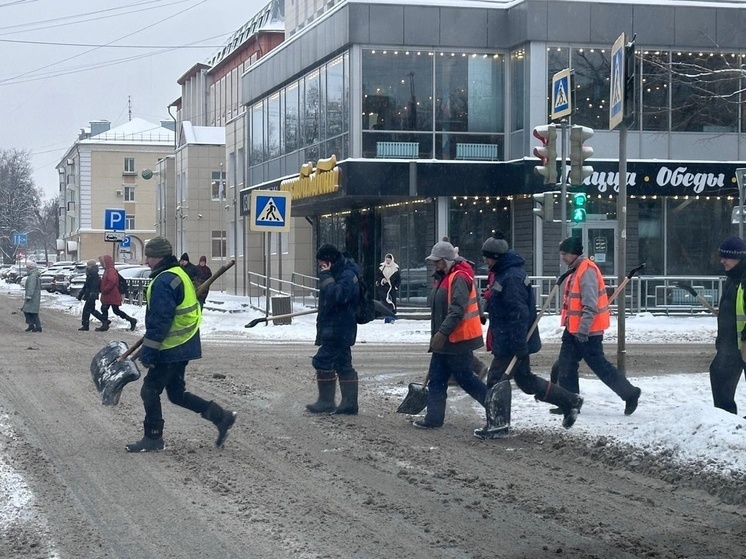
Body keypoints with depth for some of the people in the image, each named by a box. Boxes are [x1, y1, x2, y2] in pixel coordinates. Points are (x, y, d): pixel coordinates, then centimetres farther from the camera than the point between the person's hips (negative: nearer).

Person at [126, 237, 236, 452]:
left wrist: (148, 352, -19)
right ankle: (221, 417, 15)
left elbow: (159, 321, -24)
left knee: (150, 390, 1)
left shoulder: (163, 282, -20)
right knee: (176, 393, 16)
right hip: (182, 346, 10)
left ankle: (153, 438, 11)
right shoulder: (179, 274, 14)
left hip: (172, 349, -10)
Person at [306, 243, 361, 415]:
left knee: (323, 361, -9)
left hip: (338, 329, -11)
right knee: (343, 365, 11)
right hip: (338, 329, 11)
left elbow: (337, 295, -31)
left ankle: (326, 402, -3)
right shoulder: (339, 272, 16)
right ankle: (349, 403, 14)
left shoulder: (348, 275, -16)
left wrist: (326, 277, -23)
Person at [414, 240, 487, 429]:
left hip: (458, 340, -10)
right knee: (436, 380, 8)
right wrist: (438, 335, 21)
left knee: (465, 378, -3)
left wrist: (442, 332, -30)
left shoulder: (459, 278, -18)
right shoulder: (444, 277, 14)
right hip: (444, 340, 10)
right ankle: (434, 417, 11)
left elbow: (457, 310, -27)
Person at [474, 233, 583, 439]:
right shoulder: (503, 274, 14)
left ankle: (497, 425, 4)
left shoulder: (511, 277, -21)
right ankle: (570, 401, 23)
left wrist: (519, 344, -27)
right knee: (526, 379, 16)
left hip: (511, 342, -11)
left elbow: (519, 313, -25)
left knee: (497, 378, -3)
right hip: (513, 342, 11)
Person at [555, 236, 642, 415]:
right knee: (566, 363, 8)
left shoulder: (587, 271, -19)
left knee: (598, 365, -2)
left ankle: (630, 393, 10)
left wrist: (583, 329, -26)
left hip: (586, 330, -10)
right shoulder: (576, 270, 13)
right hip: (574, 328, 10)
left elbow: (590, 305, -24)